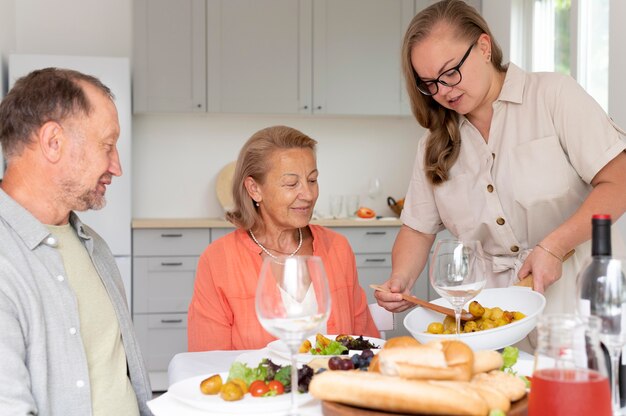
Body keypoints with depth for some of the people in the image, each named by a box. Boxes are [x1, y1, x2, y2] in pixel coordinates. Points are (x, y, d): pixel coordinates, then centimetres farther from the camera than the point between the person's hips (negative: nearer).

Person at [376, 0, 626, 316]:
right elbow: (418, 229, 14)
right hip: (495, 310, 4)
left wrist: (553, 246, -17)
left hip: (575, 294, -3)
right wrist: (400, 279, -6)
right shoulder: (435, 143, 12)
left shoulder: (553, 94, -2)